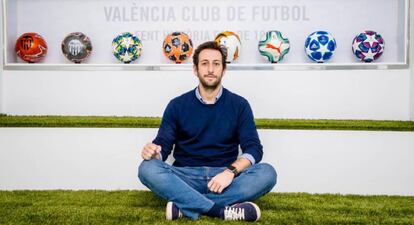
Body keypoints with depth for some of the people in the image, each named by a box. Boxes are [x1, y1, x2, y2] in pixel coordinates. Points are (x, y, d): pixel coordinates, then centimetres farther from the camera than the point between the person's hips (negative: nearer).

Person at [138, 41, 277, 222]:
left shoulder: (239, 105, 6)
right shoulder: (177, 105, 7)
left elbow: (254, 148, -1)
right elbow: (163, 145, 4)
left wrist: (231, 171, -20)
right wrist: (152, 151, -22)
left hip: (224, 177, 1)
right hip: (186, 177, 0)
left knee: (267, 173, -27)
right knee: (147, 169, -28)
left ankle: (184, 205, -29)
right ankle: (222, 210, -35)